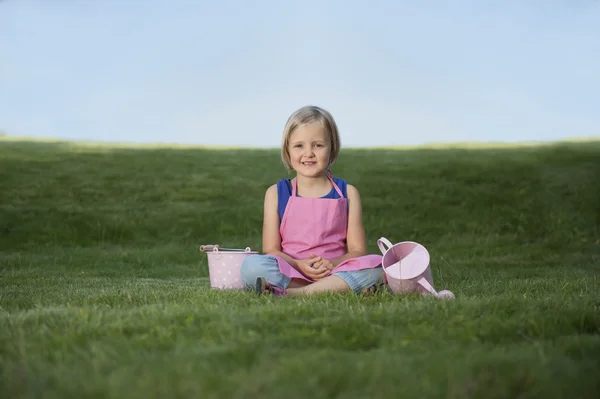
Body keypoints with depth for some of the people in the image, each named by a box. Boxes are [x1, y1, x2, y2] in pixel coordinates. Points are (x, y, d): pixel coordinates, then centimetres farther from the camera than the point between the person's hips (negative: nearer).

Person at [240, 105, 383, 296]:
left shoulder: (347, 193, 9)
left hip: (334, 272, 1)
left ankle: (292, 293, -34)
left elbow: (357, 251, 4)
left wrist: (332, 264, -17)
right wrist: (299, 265, -16)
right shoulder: (276, 193, 8)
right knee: (251, 265, -30)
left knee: (376, 265, -29)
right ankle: (342, 288, -31)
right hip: (290, 272, -1)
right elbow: (270, 250, 3)